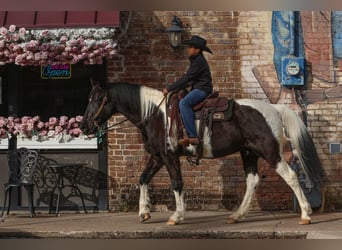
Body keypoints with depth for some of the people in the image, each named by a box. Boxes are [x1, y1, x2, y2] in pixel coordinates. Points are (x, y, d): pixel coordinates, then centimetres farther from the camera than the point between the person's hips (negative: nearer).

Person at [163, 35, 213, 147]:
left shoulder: (199, 61, -11)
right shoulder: (196, 61, 22)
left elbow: (186, 78, -16)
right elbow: (189, 79, 26)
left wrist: (169, 88, -12)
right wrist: (174, 88, 15)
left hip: (202, 89, -11)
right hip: (198, 89, 11)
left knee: (184, 103, -29)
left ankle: (193, 136, -36)